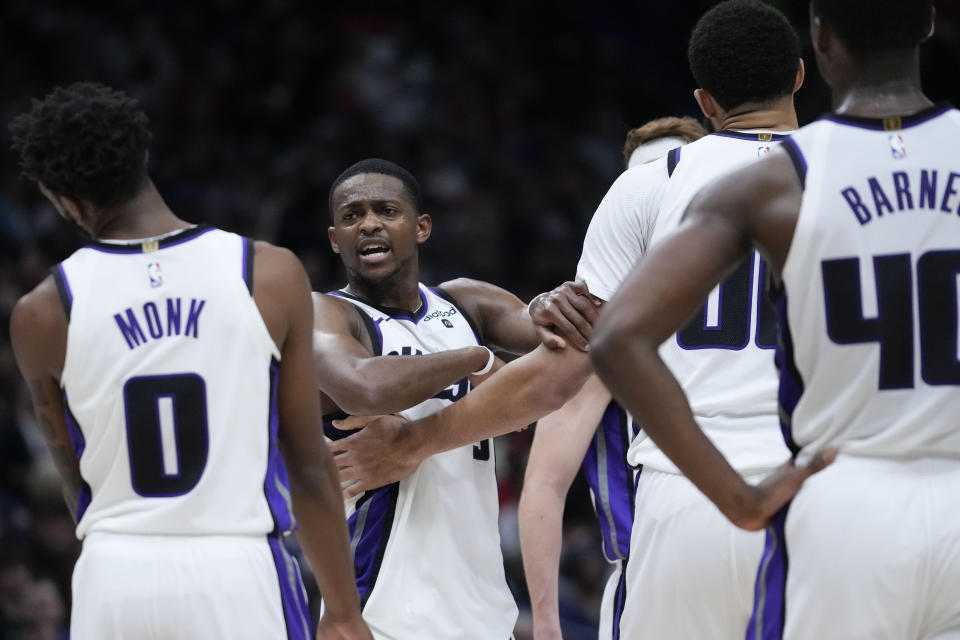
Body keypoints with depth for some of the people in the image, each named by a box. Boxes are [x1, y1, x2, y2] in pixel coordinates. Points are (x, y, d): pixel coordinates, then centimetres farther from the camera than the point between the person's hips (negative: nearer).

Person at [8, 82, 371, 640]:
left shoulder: (43, 315, -1)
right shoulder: (271, 276, -3)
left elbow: (74, 473, 11)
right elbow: (310, 466, 1)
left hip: (114, 578, 1)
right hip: (241, 573, -1)